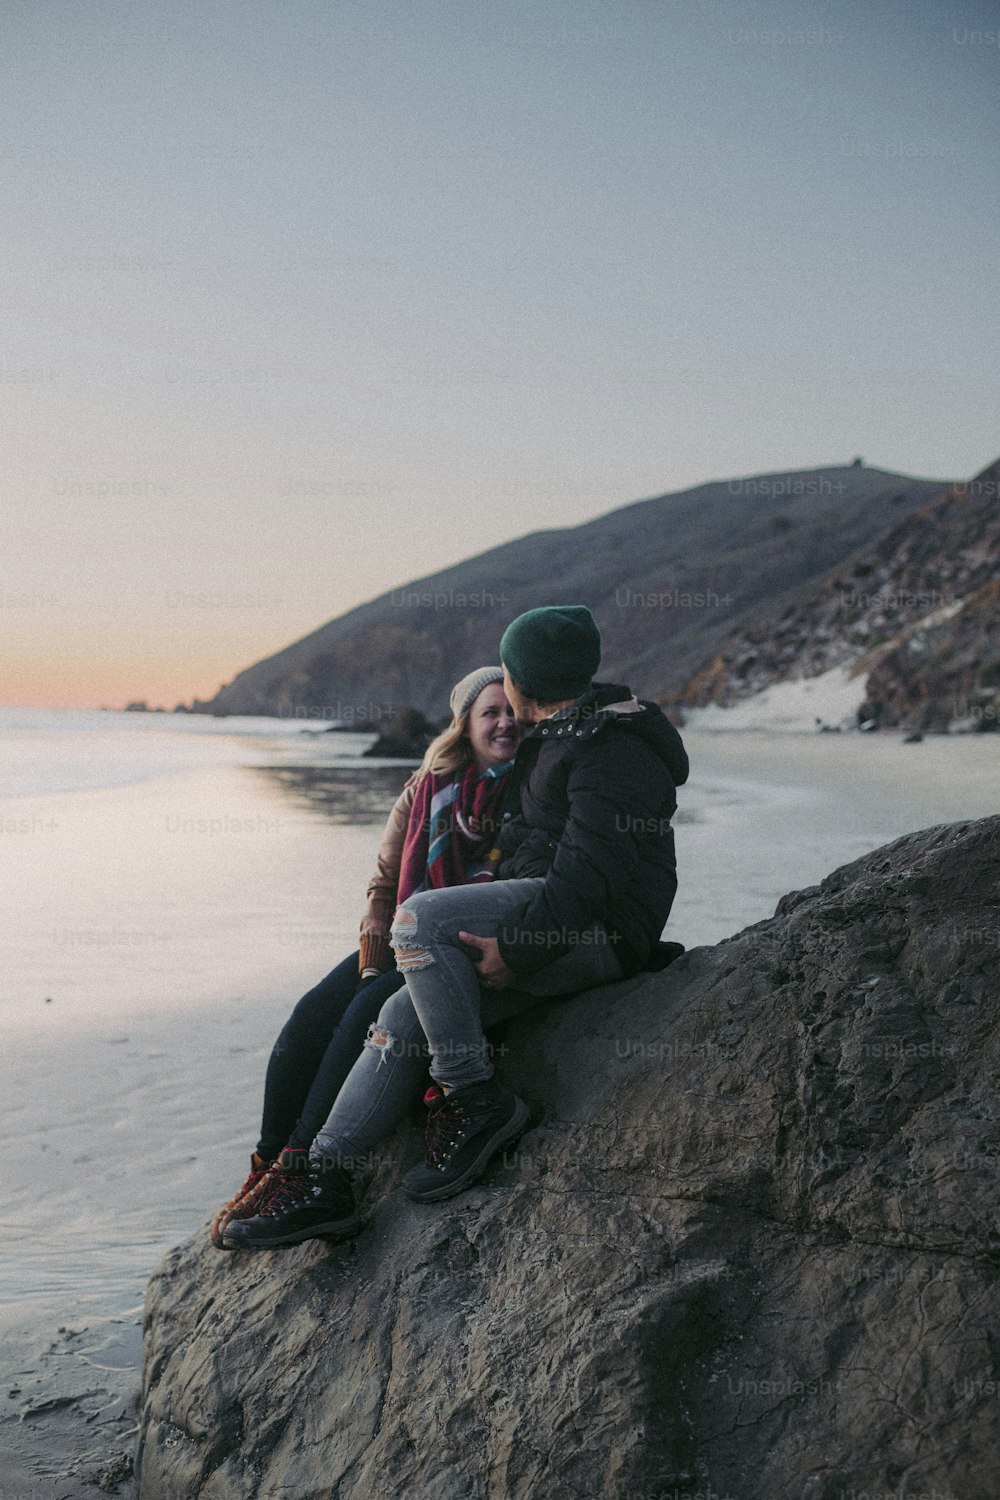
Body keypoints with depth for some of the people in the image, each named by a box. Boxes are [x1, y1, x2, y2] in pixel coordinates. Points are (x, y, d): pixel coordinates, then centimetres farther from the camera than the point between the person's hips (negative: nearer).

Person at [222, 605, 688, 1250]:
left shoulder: (614, 751, -14)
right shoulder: (556, 741, 20)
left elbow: (592, 869, -23)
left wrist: (519, 949, -24)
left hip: (598, 930, -10)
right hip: (547, 924, 10)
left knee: (420, 915, -26)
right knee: (402, 1016, -1)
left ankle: (476, 1099, -17)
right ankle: (327, 1183, 2)